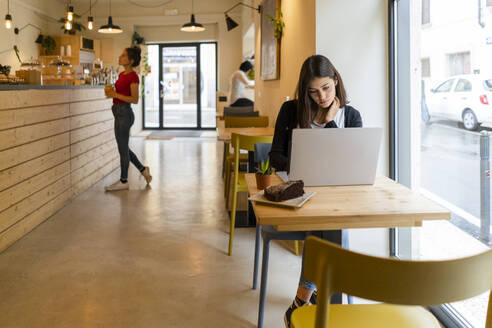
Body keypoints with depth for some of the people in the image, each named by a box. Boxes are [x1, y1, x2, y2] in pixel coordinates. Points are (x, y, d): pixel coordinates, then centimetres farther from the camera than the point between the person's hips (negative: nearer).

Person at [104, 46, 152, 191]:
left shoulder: (133, 76, -14)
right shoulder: (122, 74, 13)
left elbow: (135, 99, -17)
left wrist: (115, 95, -19)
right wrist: (111, 92, 3)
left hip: (125, 113, -10)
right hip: (119, 112, 10)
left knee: (123, 148, 0)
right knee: (123, 147, 16)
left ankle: (123, 181, 11)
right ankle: (143, 170, 29)